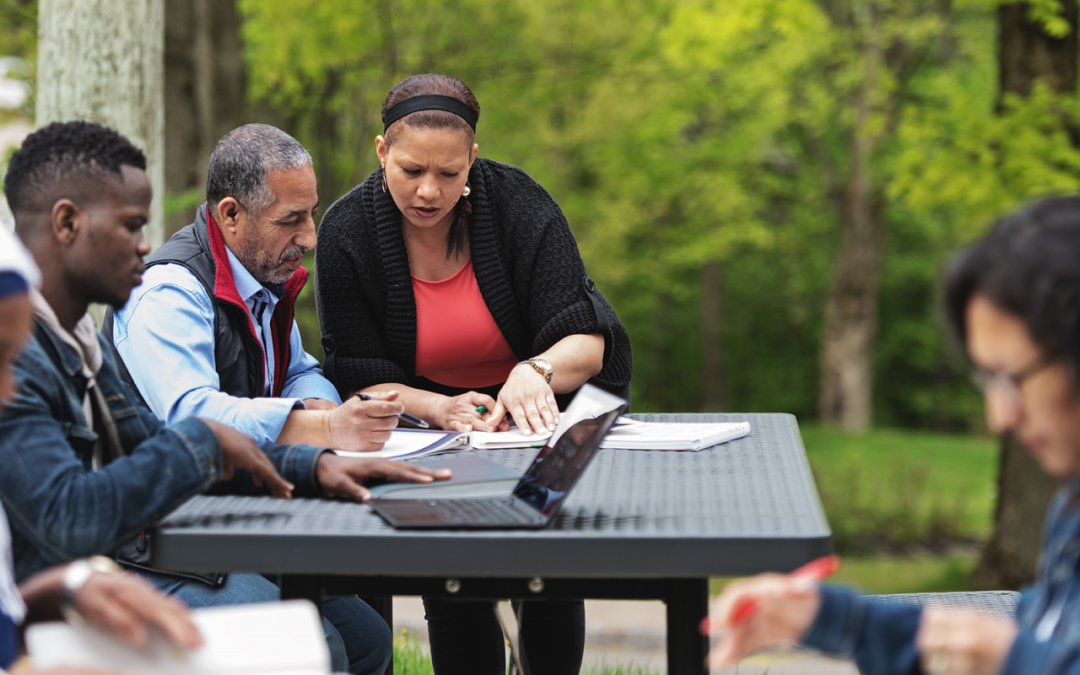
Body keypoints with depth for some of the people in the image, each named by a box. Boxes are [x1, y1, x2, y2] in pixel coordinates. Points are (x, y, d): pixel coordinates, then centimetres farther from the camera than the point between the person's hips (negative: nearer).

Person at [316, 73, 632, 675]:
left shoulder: (518, 202, -14)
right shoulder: (347, 234, -12)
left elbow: (585, 343, -17)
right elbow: (360, 382, -12)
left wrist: (536, 372, -39)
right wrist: (442, 409, -31)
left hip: (546, 408, 0)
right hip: (428, 425, 1)